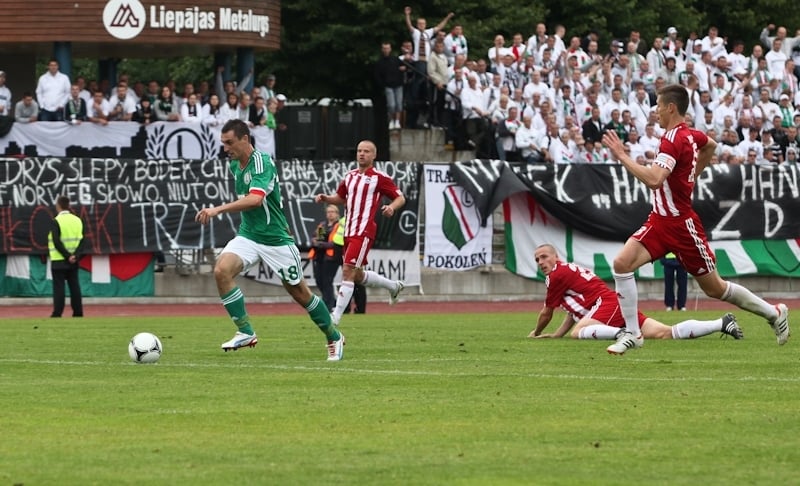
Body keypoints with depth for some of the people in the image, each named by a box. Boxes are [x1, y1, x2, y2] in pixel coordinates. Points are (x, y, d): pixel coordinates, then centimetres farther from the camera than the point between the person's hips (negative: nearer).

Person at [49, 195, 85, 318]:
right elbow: (81, 240, -1)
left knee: (59, 286, -3)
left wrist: (67, 256, -14)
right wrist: (75, 256, -10)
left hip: (59, 261, -5)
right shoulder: (77, 220, 7)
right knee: (74, 286, 8)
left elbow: (57, 242, -16)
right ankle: (78, 313, 6)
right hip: (73, 261, 5)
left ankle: (57, 314, -6)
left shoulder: (56, 221, -10)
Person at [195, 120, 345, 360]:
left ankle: (334, 337, 26)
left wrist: (218, 210, -45)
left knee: (299, 292, 5)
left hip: (275, 239, -7)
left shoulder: (262, 163, -21)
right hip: (247, 236, 7)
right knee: (221, 270, -21)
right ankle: (245, 332, -16)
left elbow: (255, 199, -38)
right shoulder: (235, 165, 5)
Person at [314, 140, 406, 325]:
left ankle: (335, 317, -17)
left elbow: (400, 198, 0)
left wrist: (392, 207, -22)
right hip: (349, 232, 8)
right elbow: (340, 198, 27)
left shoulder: (379, 178, -4)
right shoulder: (350, 176, 15)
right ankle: (393, 286, 42)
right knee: (358, 276, 17)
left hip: (364, 232, -8)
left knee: (348, 271, -16)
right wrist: (325, 198, 7)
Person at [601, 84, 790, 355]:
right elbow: (710, 145, 30)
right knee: (622, 263, -11)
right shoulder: (690, 134, 6)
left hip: (681, 225, -9)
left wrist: (622, 156, -30)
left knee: (714, 288, 6)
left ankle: (773, 313, 25)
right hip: (659, 220, 9)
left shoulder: (673, 139, -22)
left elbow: (654, 179, -36)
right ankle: (632, 334, -6)